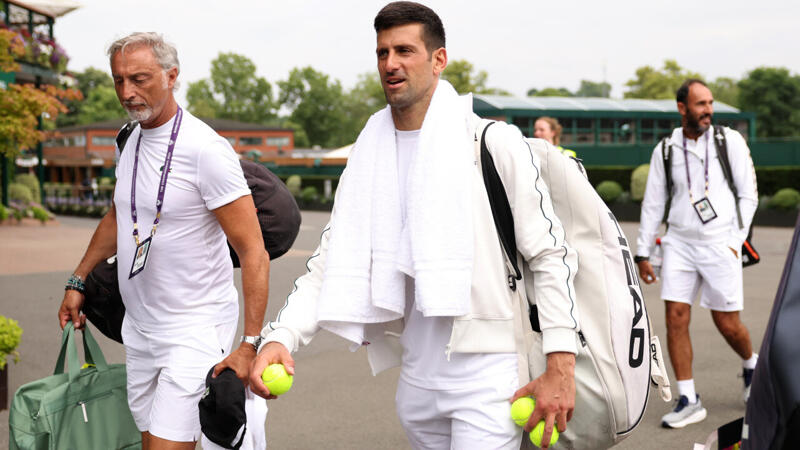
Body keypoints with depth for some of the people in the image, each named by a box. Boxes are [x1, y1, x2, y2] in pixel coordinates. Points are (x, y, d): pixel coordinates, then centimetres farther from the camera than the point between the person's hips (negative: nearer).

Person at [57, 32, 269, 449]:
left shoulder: (205, 149, -18)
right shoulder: (131, 141, 7)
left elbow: (253, 251, -19)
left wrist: (250, 344, -23)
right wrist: (77, 282, 27)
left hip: (194, 329, -7)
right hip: (138, 328, 8)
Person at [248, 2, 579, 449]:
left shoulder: (495, 142, -8)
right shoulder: (369, 156, 7)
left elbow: (550, 254, -8)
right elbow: (332, 262, 4)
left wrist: (560, 366, -14)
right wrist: (281, 336, -12)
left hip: (488, 378, -5)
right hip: (417, 380, 5)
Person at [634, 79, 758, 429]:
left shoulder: (730, 141, 1)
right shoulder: (665, 150, 5)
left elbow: (748, 195, 4)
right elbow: (652, 204, 10)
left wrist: (735, 240, -4)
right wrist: (643, 253, 8)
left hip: (720, 243, -2)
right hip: (679, 242, 2)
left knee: (727, 324, 2)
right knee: (676, 319, -5)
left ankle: (751, 365, 35)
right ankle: (688, 401, 4)